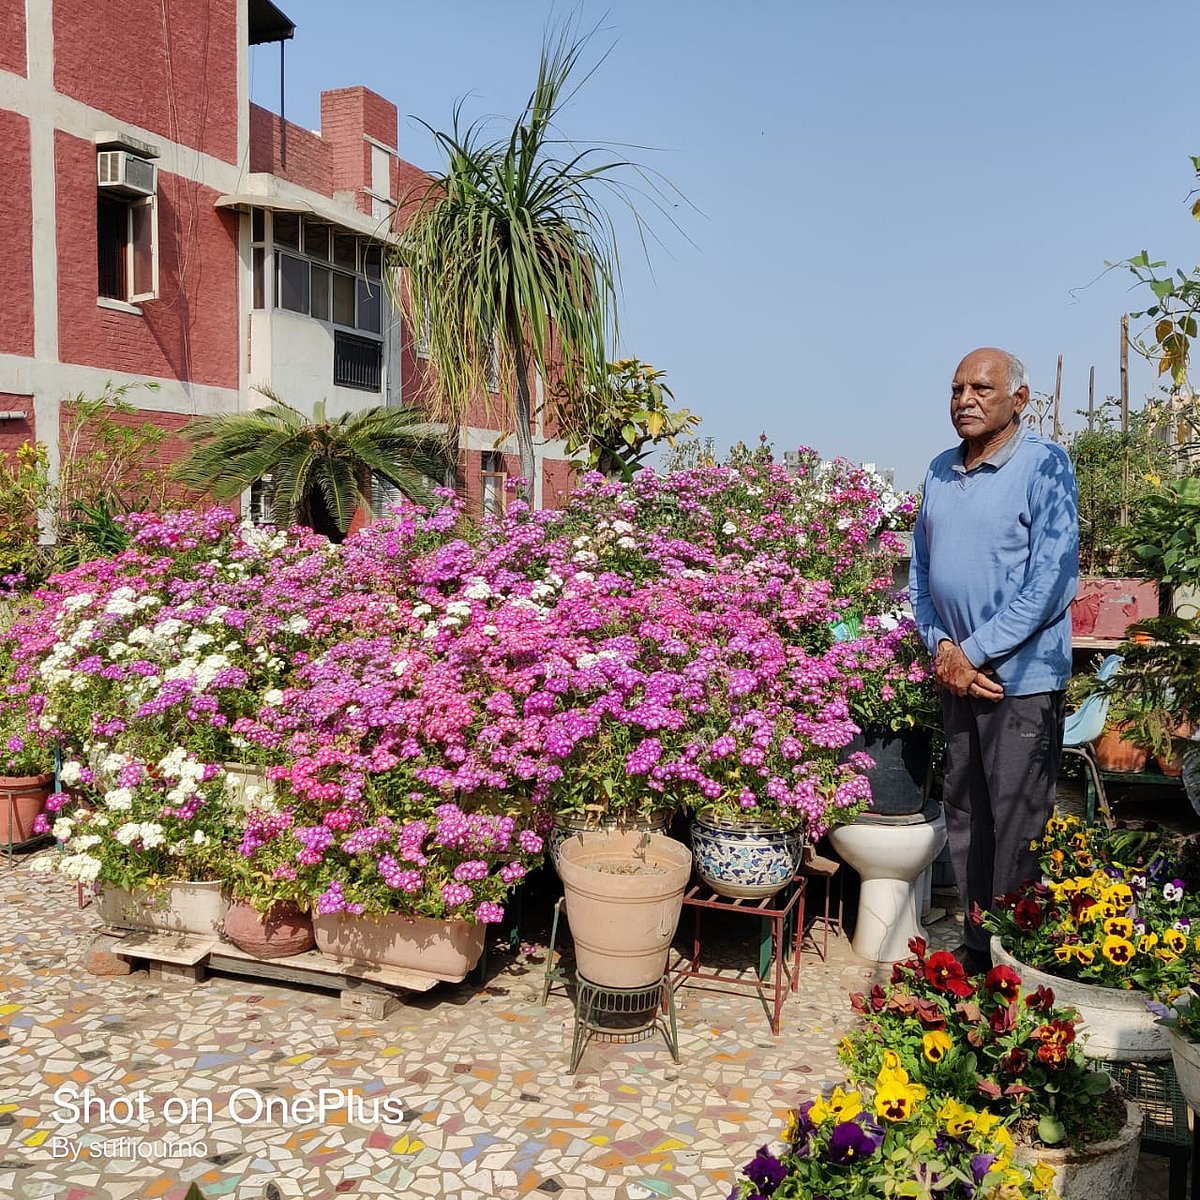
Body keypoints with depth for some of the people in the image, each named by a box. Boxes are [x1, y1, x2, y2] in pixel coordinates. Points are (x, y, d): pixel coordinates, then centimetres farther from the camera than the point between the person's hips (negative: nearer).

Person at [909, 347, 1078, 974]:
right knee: (965, 819, 12)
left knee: (1018, 827, -1)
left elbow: (1052, 581, -15)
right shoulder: (940, 471, 10)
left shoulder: (1044, 464, -9)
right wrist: (941, 648, -2)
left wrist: (974, 653, -15)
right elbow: (920, 569, 14)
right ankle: (975, 948, 25)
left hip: (1021, 678, -6)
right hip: (955, 674, 6)